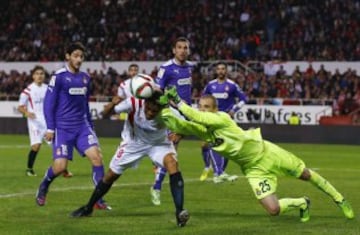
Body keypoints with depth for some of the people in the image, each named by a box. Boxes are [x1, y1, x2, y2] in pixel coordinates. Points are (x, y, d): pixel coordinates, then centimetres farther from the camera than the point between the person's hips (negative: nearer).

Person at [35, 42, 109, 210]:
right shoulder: (59, 77, -7)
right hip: (62, 128, -5)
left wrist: (90, 127, 20)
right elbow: (48, 103, -6)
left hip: (82, 126, 5)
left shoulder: (85, 78, 10)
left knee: (96, 157, -14)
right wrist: (50, 128, -11)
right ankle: (43, 188, 24)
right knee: (60, 166, -9)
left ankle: (99, 200, -8)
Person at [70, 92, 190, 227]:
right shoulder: (134, 103, -34)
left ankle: (179, 212, -29)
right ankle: (88, 208, 33)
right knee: (111, 175, 8)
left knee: (172, 163, -30)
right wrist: (113, 104, -46)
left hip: (158, 143, -1)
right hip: (133, 143, 1)